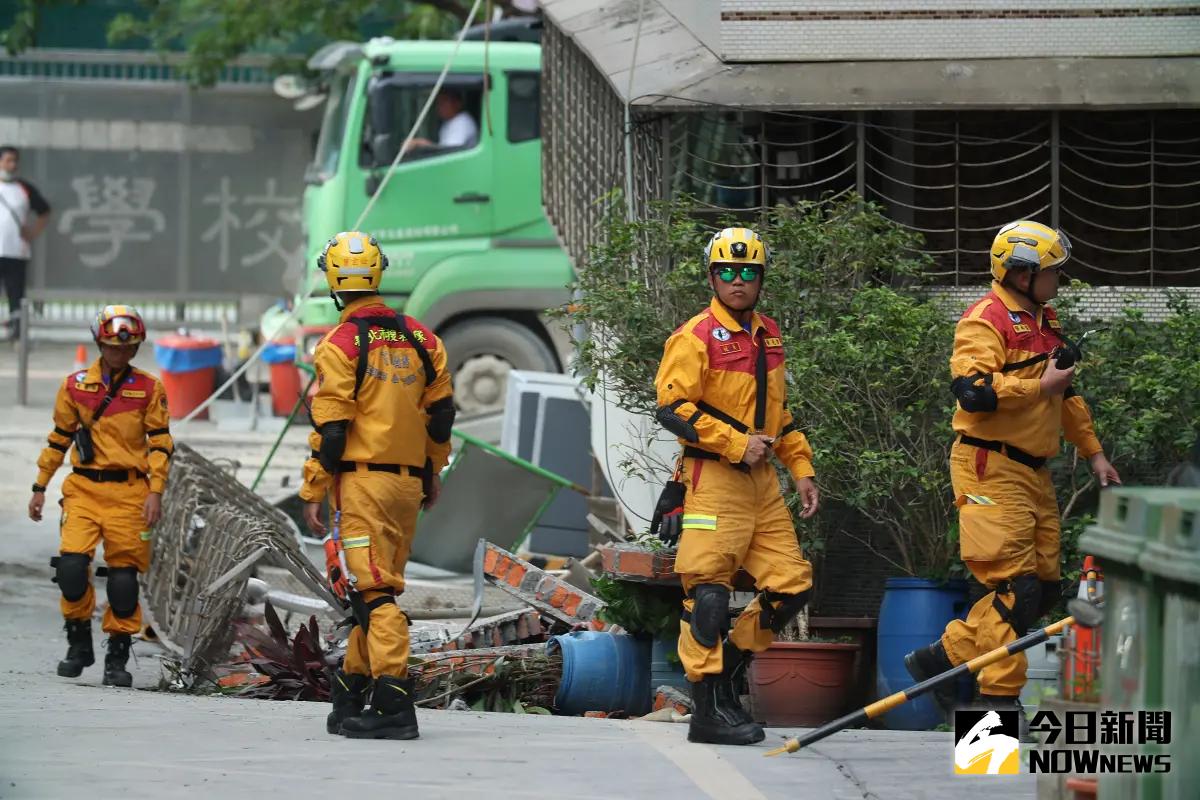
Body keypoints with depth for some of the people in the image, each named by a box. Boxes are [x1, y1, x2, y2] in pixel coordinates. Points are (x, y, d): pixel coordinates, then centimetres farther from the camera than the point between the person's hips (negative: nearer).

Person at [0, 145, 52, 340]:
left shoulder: (25, 189, 7)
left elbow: (44, 212, 17)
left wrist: (33, 232, 3)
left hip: (17, 253, 1)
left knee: (16, 296, 0)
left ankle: (16, 328, 3)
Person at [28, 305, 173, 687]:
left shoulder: (149, 389, 3)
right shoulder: (75, 386, 8)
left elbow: (160, 443, 3)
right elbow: (59, 439, 15)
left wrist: (155, 492, -7)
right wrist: (40, 487, 15)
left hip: (128, 492, -1)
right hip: (83, 489, 1)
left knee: (124, 577, -2)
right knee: (71, 566, -15)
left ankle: (118, 658, 10)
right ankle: (79, 644, 5)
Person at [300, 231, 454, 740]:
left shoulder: (341, 345, -9)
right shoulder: (420, 338, 10)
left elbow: (330, 427, -12)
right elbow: (440, 413, 15)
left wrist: (313, 493, -7)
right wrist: (432, 473, 26)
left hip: (361, 480, -7)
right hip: (409, 483, 7)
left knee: (372, 590, -10)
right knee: (378, 589, 14)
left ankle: (395, 703, -19)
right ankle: (351, 693, 22)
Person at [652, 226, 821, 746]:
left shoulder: (768, 337, 17)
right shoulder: (696, 338, -7)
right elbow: (673, 409, -15)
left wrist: (801, 468, 19)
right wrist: (736, 445, -17)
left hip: (761, 481, 8)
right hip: (713, 476, -8)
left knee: (792, 586, 3)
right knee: (709, 591, -7)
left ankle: (728, 663, 20)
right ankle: (709, 710, -4)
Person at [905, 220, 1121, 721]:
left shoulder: (1044, 321, 18)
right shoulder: (987, 320, -12)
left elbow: (1066, 396, 29)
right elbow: (973, 392, -25)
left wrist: (1092, 452, 26)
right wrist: (1040, 386, -18)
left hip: (1032, 471, 9)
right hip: (990, 468, -9)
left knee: (1042, 587, 7)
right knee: (1015, 586, -12)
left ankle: (940, 659, 15)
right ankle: (1000, 697, -6)